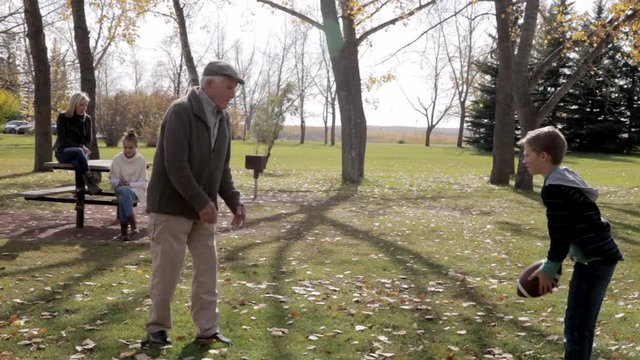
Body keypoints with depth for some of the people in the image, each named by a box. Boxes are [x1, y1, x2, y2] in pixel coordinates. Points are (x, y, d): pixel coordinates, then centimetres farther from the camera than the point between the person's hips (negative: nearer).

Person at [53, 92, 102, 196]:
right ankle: (89, 179, -50)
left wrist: (84, 148, -14)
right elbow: (62, 139, -11)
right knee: (79, 152, -39)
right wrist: (80, 147, -23)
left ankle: (80, 189, -46)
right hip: (63, 151, -3)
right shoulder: (63, 117, -4)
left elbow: (88, 140, 11)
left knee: (78, 162, -37)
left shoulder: (87, 119, 8)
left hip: (79, 150, 3)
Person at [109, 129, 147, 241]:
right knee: (124, 192, -36)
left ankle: (124, 231, -30)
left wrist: (130, 184, -20)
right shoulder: (117, 159, 0)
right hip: (120, 188, 2)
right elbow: (112, 178, 6)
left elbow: (143, 183, -3)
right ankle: (133, 224, -36)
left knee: (123, 198, -35)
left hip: (136, 189, -1)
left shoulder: (141, 160, -4)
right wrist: (119, 182, -16)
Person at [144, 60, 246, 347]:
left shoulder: (223, 118, 8)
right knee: (167, 270, 1)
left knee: (207, 268, 7)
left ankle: (207, 329, 17)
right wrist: (203, 202, -22)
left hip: (202, 209, 7)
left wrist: (234, 201, 2)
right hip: (172, 206, -7)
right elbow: (176, 166, -23)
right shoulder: (181, 112, -16)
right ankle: (157, 327, 18)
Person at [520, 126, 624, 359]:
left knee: (576, 325, -7)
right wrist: (552, 265, 17)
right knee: (581, 323, 19)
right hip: (600, 256, 11)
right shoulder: (566, 178, 14)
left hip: (594, 260, -11)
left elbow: (561, 234, -17)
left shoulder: (554, 188, -18)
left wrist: (549, 268, -5)